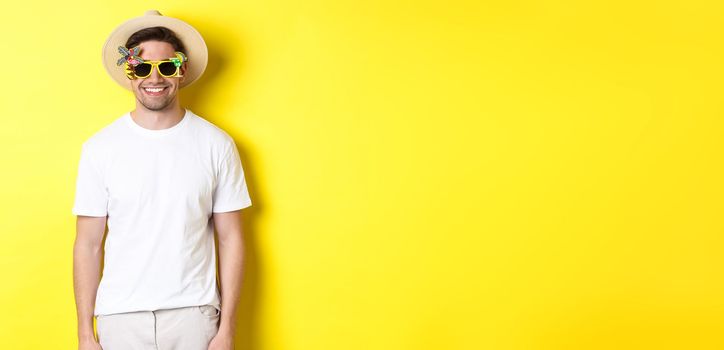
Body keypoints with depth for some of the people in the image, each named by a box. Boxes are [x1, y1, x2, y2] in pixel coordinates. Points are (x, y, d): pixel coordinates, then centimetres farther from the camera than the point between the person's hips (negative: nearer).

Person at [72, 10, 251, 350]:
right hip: (120, 317, 1)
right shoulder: (100, 147, -3)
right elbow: (88, 245, 0)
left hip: (195, 314, 0)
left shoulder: (216, 144, -3)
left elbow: (230, 238, -1)